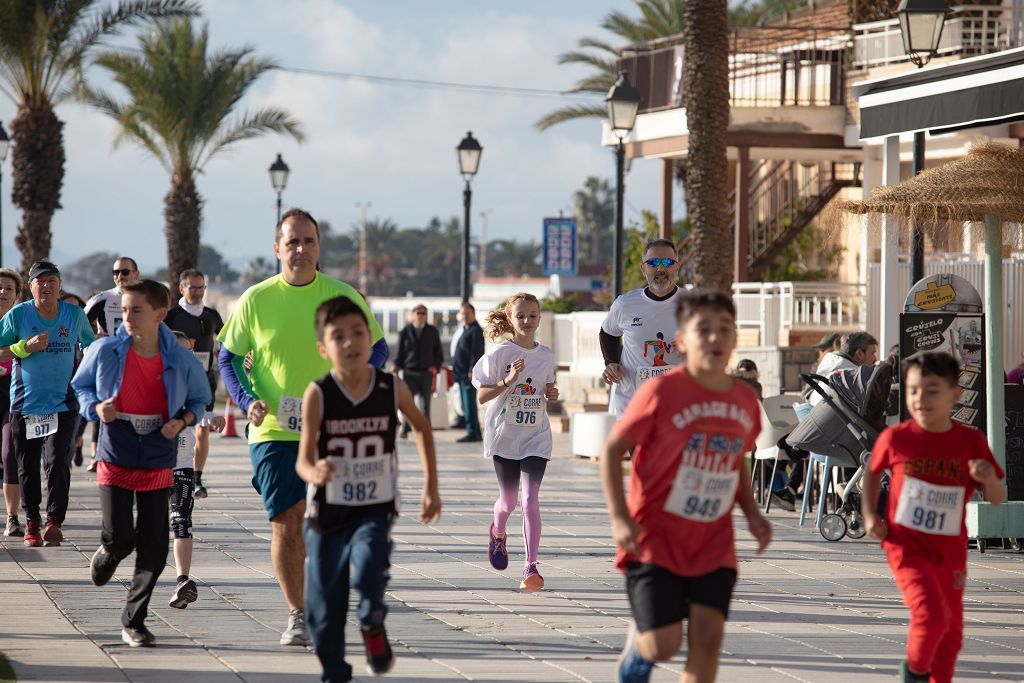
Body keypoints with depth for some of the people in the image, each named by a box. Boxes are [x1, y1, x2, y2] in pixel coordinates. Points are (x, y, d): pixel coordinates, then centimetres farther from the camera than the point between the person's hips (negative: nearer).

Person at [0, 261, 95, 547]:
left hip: (63, 403, 0)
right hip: (25, 403, 0)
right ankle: (32, 522, 20)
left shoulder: (75, 314, 3)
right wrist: (26, 347, -16)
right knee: (27, 467, 8)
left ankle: (54, 522, -12)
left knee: (57, 462, -13)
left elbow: (90, 346, 20)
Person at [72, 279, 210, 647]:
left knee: (154, 545, -1)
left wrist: (183, 421, -9)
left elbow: (200, 399, 11)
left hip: (158, 462, 1)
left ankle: (134, 621, 13)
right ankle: (108, 553, 29)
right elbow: (81, 385, 10)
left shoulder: (180, 361, -6)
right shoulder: (106, 351, -7)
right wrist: (96, 407, -11)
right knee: (119, 536, -11)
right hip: (115, 458, -1)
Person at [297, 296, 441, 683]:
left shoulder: (392, 388, -7)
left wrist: (431, 487, 12)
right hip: (328, 511, 0)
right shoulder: (318, 394, -13)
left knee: (369, 571, -27)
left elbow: (422, 429, 13)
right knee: (325, 605, 5)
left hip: (375, 510, 0)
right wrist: (314, 473, -40)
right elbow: (303, 459, -16)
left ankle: (373, 624, 4)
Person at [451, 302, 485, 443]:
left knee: (469, 404, -11)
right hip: (461, 373, 10)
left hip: (469, 374, -10)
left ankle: (473, 433, -11)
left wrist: (472, 371, -22)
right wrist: (454, 365, 20)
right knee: (466, 404, 12)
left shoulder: (476, 331, -9)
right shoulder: (463, 329, 20)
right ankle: (475, 433, 16)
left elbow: (476, 352, -16)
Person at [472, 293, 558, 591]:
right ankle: (497, 534, 46)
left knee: (531, 499, -13)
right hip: (504, 435, -1)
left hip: (536, 437, 1)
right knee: (508, 500, 10)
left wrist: (552, 393, -2)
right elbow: (481, 396, -8)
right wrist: (507, 381, -23)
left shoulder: (546, 355, 5)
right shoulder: (500, 354, -7)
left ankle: (530, 567, -13)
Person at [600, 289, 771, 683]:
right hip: (655, 540, -4)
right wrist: (620, 518, -15)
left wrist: (752, 513, 5)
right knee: (663, 645, -8)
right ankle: (638, 644, 30)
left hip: (713, 546, 4)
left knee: (708, 637, -6)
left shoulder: (745, 401, 2)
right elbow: (612, 450, -6)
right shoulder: (661, 392, -13)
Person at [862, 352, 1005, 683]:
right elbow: (873, 472, 13)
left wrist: (989, 479, -23)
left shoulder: (971, 441, -7)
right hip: (906, 544, -3)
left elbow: (997, 499, -1)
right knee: (931, 614, -23)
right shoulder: (896, 438, -8)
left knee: (950, 636, 12)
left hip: (949, 552, 3)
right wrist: (869, 514, 1)